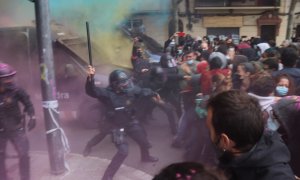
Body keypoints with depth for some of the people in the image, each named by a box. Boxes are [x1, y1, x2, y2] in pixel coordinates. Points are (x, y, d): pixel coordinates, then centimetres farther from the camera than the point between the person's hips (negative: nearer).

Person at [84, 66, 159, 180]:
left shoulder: (130, 89, -13)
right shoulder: (108, 93, -26)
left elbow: (143, 91, 7)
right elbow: (92, 91, -42)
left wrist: (154, 94, 26)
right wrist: (90, 78, -62)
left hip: (130, 122, 6)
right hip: (116, 126, -6)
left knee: (143, 140, 23)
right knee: (123, 151, -17)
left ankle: (145, 157, 59)